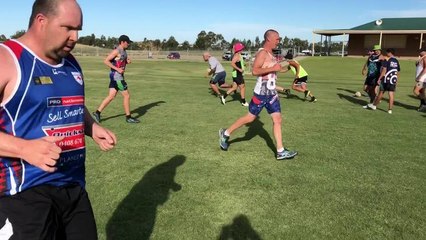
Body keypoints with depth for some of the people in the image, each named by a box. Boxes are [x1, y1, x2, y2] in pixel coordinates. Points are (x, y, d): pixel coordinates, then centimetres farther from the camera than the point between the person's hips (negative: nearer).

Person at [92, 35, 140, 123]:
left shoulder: (123, 51, 14)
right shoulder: (117, 51, -14)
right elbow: (106, 61, -19)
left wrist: (127, 61, 3)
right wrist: (117, 69, -23)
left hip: (118, 75, 9)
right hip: (116, 75, -9)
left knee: (111, 96, 8)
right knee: (126, 95, -3)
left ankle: (97, 113, 12)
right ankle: (128, 117, 6)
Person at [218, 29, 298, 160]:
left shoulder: (271, 54, 14)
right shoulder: (262, 53, -14)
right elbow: (255, 71, -25)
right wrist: (273, 68, -24)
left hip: (271, 92, 9)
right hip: (261, 92, -9)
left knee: (278, 120, 3)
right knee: (250, 117, 1)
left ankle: (280, 151, 6)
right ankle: (225, 133, 18)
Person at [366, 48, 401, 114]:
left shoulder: (387, 60, -6)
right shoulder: (397, 61, 12)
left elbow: (384, 70, -14)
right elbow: (398, 72, 15)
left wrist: (379, 78, -12)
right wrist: (396, 81, 24)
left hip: (386, 79, -4)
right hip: (393, 80, 4)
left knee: (381, 92, 8)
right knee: (391, 94, 2)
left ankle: (374, 105, 24)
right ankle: (390, 109, 3)